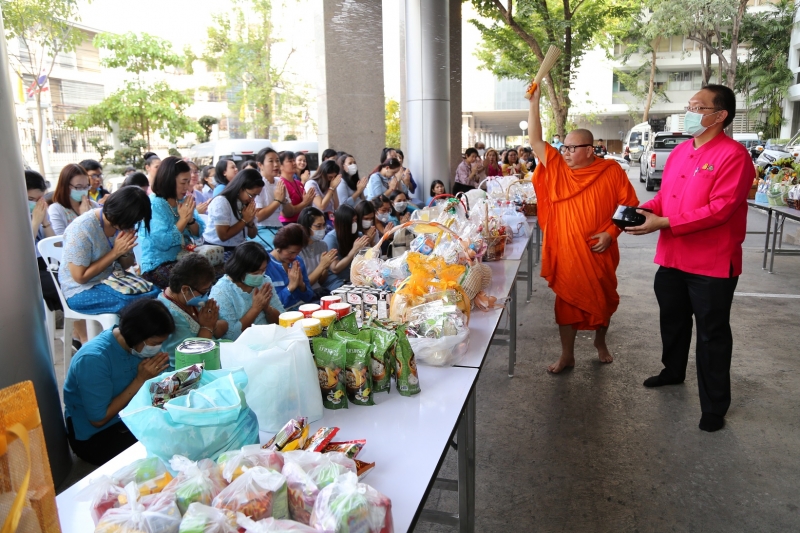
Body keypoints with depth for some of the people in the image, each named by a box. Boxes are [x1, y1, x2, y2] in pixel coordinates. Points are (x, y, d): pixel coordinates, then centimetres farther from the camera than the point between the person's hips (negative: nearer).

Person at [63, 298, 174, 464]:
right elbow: (99, 419, -23)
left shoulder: (136, 345, -9)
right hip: (93, 435, -6)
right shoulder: (94, 359, -29)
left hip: (129, 418, 7)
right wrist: (140, 379, -26)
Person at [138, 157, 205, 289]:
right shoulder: (154, 204, -14)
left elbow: (199, 233, 7)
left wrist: (190, 219, -12)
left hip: (183, 259, 7)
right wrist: (183, 219, -18)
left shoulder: (183, 201, 6)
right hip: (157, 265, -7)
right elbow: (162, 243, -24)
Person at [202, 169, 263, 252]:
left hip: (238, 248, 7)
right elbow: (223, 236, -19)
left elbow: (252, 235, 12)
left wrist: (250, 221, -7)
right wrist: (245, 220, -14)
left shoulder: (246, 203, 7)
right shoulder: (221, 202, -15)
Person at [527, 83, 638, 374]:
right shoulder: (557, 168, 0)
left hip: (599, 253, -1)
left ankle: (600, 340, 42)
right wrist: (534, 103, -10)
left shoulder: (611, 171, -6)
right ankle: (567, 354, 20)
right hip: (565, 252, 1)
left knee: (603, 299, 15)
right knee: (567, 301, 7)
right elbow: (536, 141, -4)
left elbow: (629, 204, -3)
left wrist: (611, 232, -14)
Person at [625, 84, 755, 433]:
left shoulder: (733, 155, -16)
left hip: (712, 263, -7)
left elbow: (720, 209, -24)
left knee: (712, 334, 6)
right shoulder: (680, 151, 9)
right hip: (672, 256, 7)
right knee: (673, 320, 23)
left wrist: (664, 223, -27)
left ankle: (714, 405, 21)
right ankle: (673, 371, 46)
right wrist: (644, 211, -8)